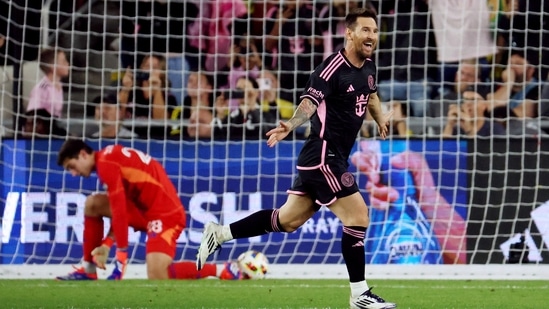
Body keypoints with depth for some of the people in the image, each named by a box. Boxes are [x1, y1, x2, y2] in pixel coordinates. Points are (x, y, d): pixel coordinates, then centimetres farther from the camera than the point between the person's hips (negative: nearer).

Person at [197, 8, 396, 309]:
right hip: (322, 157, -9)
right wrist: (290, 125, -47)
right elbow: (310, 102, -31)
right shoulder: (333, 68, -17)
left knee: (287, 220, 15)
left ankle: (219, 234, 24)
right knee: (358, 216, -10)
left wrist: (381, 120, 32)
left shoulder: (368, 66, 10)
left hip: (333, 158, 9)